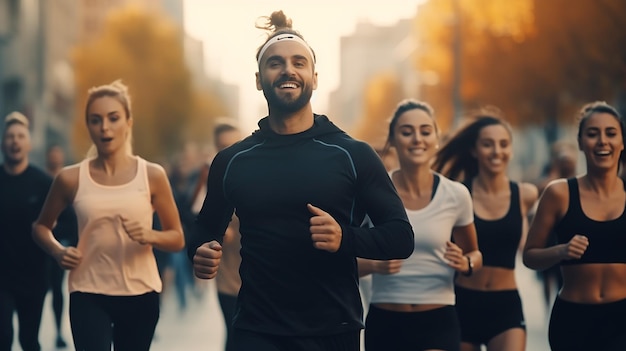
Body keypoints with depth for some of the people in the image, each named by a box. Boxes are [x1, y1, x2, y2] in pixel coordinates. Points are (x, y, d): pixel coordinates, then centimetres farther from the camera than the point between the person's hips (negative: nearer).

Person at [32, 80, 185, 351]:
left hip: (140, 294, 1)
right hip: (88, 295, -1)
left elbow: (177, 239, 3)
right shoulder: (71, 178, 0)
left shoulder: (152, 176, -1)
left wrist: (150, 236, -18)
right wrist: (58, 252, -5)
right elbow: (41, 226, 15)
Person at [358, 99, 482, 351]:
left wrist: (466, 265, -8)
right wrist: (373, 265, -17)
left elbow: (474, 253, 15)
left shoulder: (456, 195, -2)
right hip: (384, 323, 1)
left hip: (438, 323, -1)